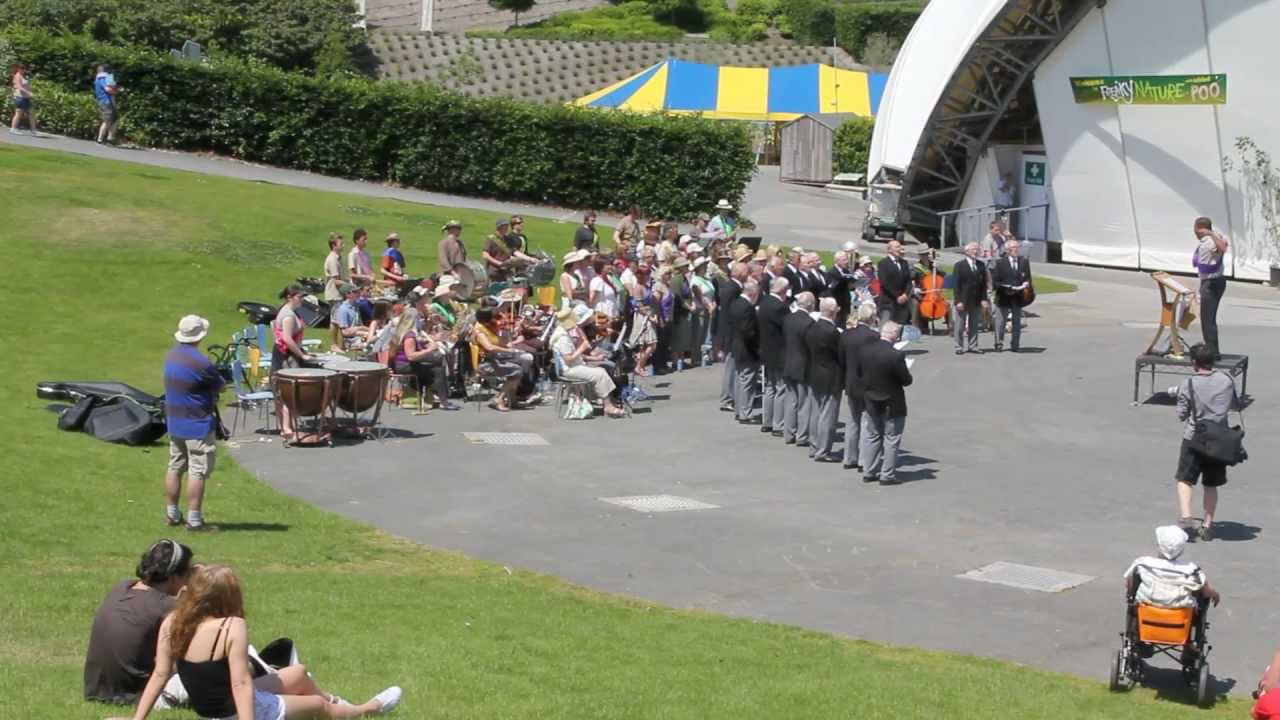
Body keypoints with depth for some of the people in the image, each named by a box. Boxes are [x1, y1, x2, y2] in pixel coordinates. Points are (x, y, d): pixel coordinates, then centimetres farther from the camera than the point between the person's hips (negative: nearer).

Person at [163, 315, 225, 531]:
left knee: (175, 468, 16)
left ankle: (172, 514, 24)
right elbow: (220, 386, -10)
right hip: (198, 425, -8)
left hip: (174, 422, 9)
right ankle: (194, 520, -3)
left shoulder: (171, 356, 6)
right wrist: (221, 381, 12)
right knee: (197, 472, -4)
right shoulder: (200, 362, -22)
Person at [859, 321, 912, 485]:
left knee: (872, 437, 18)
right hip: (892, 405, -5)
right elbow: (907, 380, -17)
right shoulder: (896, 356, -26)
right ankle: (887, 475, 12)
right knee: (891, 440, 8)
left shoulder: (863, 350, -10)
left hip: (871, 403, 5)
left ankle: (869, 472, 25)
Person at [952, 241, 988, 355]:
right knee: (960, 326, 1)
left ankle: (972, 346, 13)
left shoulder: (981, 265, 9)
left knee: (974, 325, 7)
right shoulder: (959, 266, -3)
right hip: (962, 301, -4)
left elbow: (984, 283, 9)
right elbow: (956, 285, -7)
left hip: (976, 301, 4)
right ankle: (959, 347, 6)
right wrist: (958, 301, -14)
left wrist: (984, 299, -1)